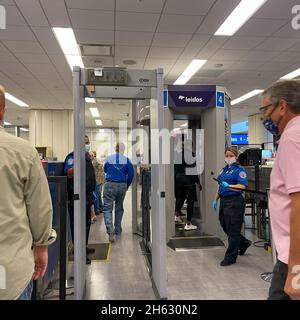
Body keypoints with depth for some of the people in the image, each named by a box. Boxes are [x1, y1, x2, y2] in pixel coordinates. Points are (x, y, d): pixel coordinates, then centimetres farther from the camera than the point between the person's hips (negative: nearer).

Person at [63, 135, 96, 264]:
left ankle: (84, 246, 32)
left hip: (87, 195, 10)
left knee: (86, 222, 18)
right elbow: (69, 174, -27)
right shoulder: (72, 156, -13)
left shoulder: (87, 157, 15)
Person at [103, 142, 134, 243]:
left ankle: (110, 231, -17)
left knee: (107, 208, 0)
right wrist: (127, 186, 10)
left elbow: (105, 170, 17)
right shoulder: (127, 160, -1)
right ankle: (118, 231, 25)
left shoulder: (109, 158, 1)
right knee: (119, 208, 16)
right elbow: (131, 175, -3)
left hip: (110, 185, -2)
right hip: (122, 186, 2)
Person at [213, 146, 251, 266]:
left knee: (233, 230, -1)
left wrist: (229, 186, -31)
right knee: (225, 227, 16)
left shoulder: (239, 170, -7)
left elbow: (242, 186, -20)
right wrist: (215, 199, 20)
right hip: (224, 201, 9)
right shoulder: (224, 170, 17)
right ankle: (244, 243, 39)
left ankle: (230, 257, 12)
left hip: (235, 202, -8)